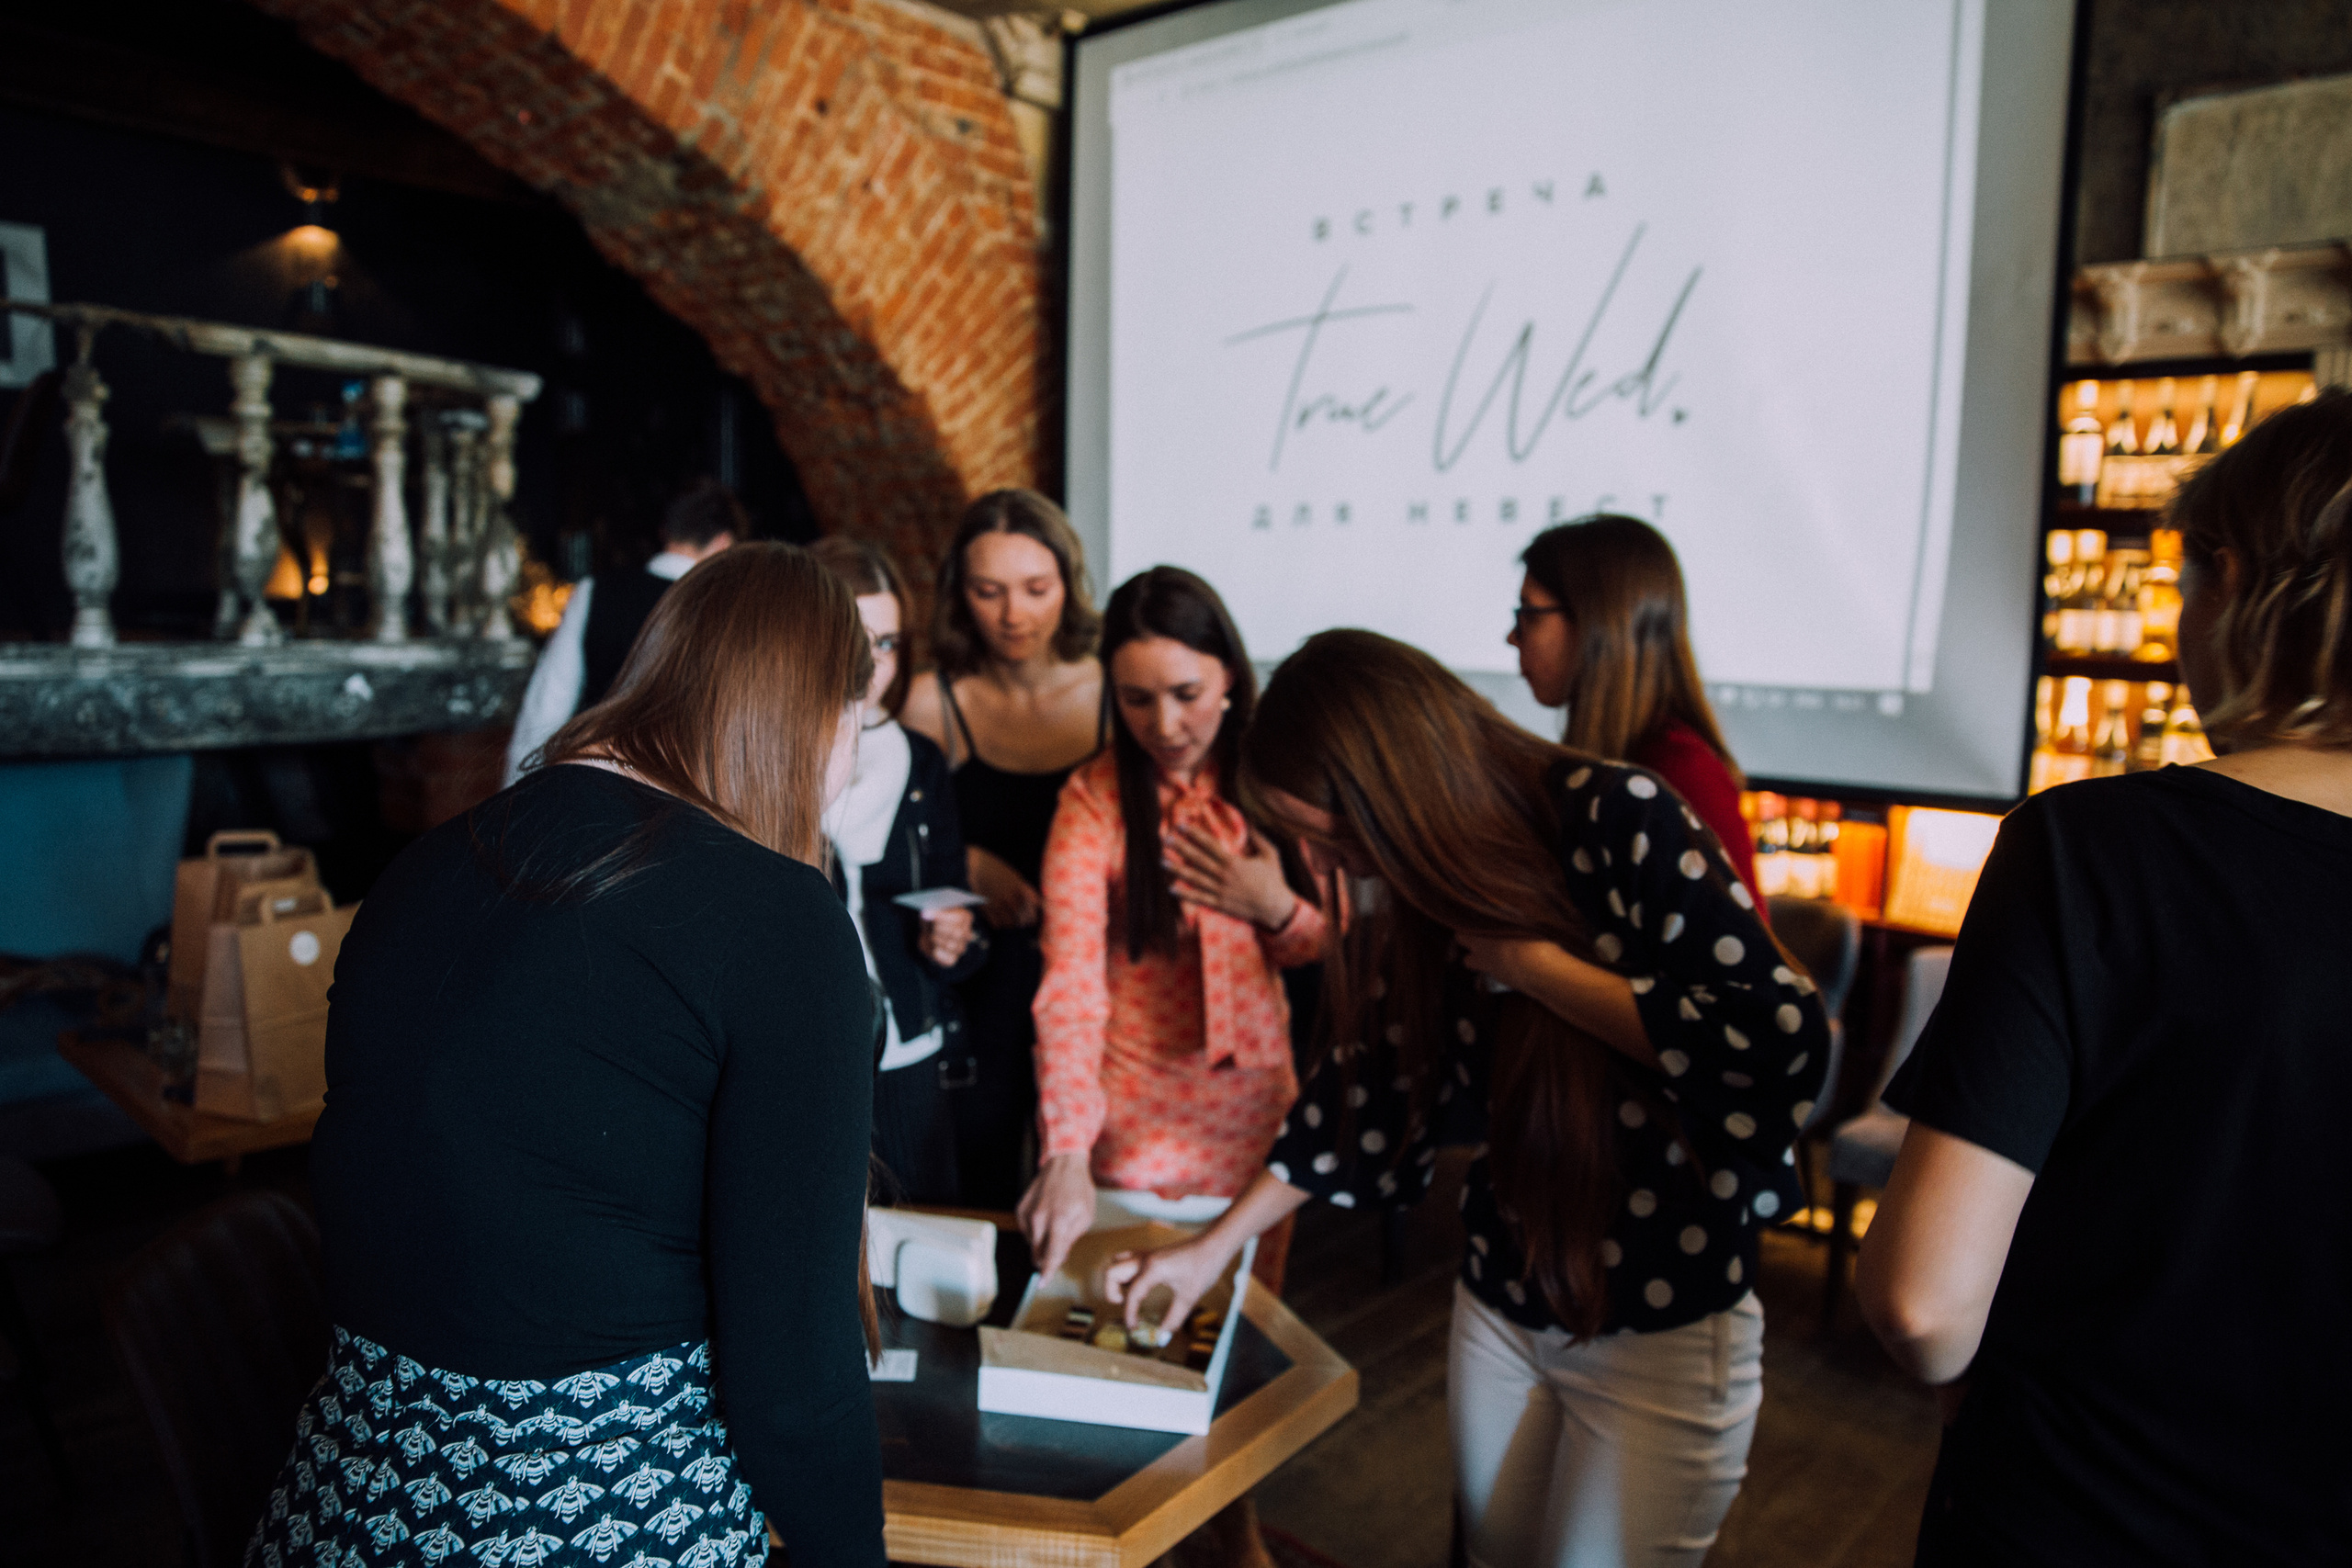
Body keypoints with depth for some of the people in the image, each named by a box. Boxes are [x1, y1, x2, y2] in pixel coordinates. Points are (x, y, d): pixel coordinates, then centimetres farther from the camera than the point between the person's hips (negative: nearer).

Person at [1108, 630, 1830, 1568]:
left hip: (1666, 1328, -5)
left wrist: (1524, 960, -25)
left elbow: (1779, 1039, -28)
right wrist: (1213, 1247, 7)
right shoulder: (1423, 893, -3)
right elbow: (1365, 1085, 7)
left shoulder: (1618, 821, -22)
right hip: (1500, 1306, 6)